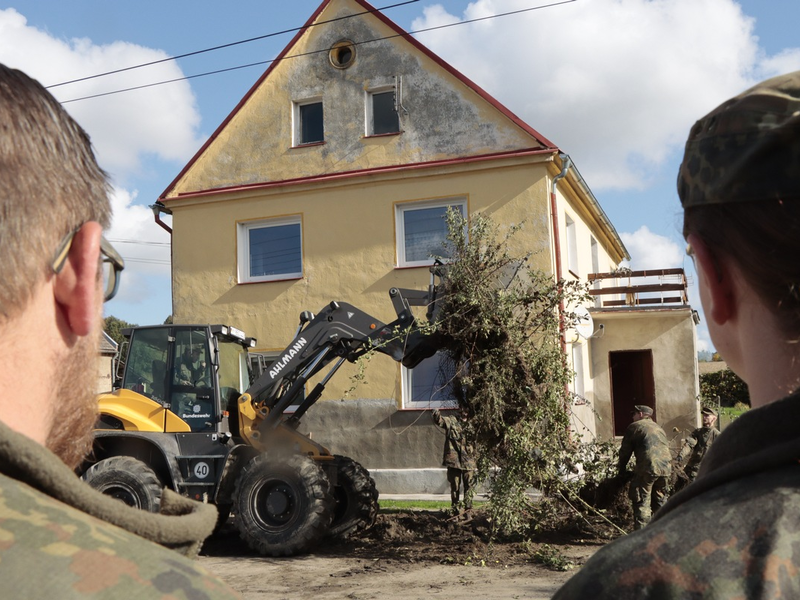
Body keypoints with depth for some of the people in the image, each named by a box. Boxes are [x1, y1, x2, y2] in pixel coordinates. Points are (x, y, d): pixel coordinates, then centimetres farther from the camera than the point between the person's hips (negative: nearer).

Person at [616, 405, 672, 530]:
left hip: (647, 468, -6)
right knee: (660, 499, 20)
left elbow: (625, 451, 9)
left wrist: (621, 470, 19)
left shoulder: (634, 426, 8)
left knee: (642, 502, -1)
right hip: (666, 467, 6)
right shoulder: (659, 428, 26)